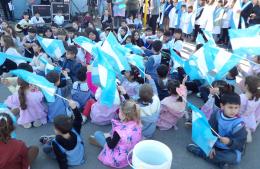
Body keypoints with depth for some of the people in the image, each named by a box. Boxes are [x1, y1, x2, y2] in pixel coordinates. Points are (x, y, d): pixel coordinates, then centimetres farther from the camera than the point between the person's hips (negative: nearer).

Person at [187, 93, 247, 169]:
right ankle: (220, 162, -18)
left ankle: (200, 152, -22)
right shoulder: (216, 114, -14)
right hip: (215, 144, 4)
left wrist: (230, 142, -40)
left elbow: (240, 143, -21)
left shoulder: (238, 123, -21)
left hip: (231, 149, -3)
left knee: (235, 158, -34)